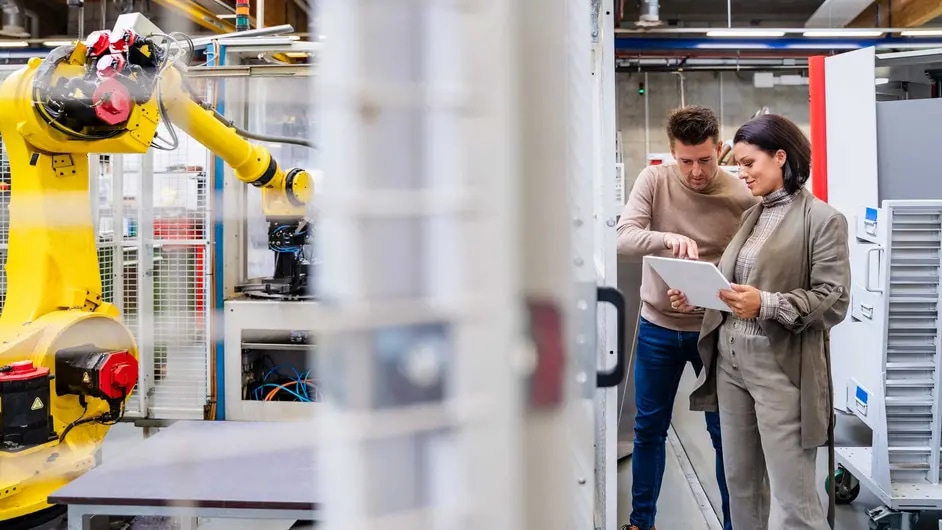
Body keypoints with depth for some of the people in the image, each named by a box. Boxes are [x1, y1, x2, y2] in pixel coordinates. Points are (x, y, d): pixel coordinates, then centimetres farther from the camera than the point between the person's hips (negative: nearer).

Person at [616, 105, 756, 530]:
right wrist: (668, 238, -36)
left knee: (724, 432, 10)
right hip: (658, 327, 2)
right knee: (649, 429, 14)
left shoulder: (742, 196, -10)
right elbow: (623, 238, -18)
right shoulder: (653, 180, -7)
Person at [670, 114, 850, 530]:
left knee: (792, 495, -3)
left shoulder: (823, 219, -7)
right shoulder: (752, 216, 15)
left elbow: (834, 302, -13)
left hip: (781, 367, -7)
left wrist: (766, 305, -25)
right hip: (730, 360, 7)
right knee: (740, 483, 16)